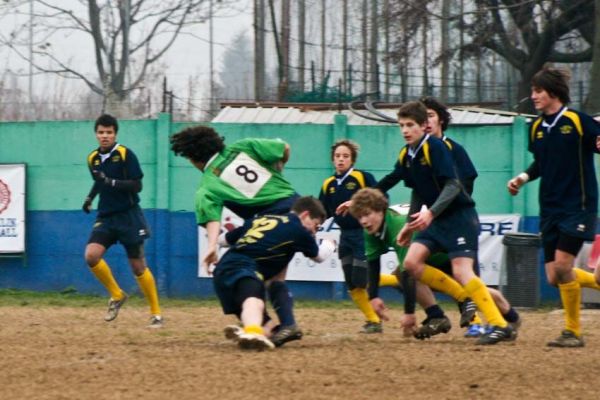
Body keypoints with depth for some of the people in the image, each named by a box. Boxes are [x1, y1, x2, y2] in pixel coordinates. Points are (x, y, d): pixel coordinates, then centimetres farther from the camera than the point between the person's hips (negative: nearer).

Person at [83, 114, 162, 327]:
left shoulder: (125, 155, -10)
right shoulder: (93, 158, 7)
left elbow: (137, 185, -15)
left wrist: (112, 182, -26)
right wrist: (90, 197, 11)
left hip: (128, 216, -4)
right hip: (105, 217, 5)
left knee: (138, 266, 0)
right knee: (91, 255, -18)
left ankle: (156, 313, 14)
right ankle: (117, 296, 3)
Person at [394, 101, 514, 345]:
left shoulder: (436, 147, -16)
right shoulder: (405, 156, 8)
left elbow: (453, 186, -23)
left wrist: (431, 213, -34)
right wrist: (410, 225, 19)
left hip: (460, 216, -8)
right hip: (435, 222, 8)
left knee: (462, 272, -20)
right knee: (411, 262, -5)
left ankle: (500, 326, -21)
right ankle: (466, 301, 6)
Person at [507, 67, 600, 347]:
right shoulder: (536, 128, 9)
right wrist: (523, 177, 6)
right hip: (550, 208, 7)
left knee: (562, 265, -17)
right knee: (554, 277, 2)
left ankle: (573, 332, -4)